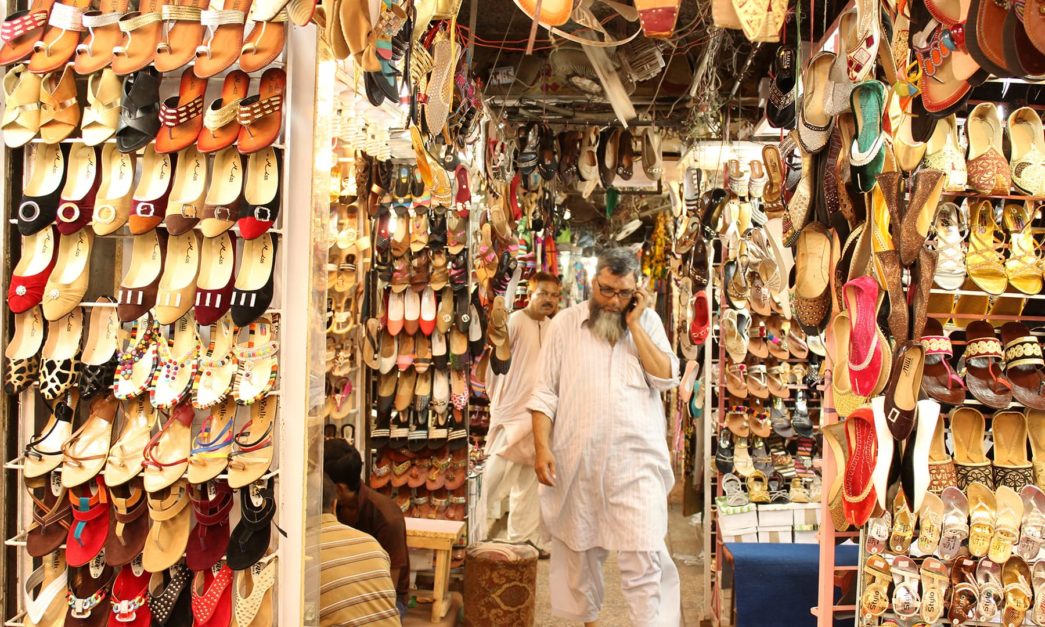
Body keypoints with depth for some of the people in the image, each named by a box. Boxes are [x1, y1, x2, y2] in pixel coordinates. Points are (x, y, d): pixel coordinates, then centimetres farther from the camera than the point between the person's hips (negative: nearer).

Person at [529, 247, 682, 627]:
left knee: (643, 556, -6)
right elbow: (545, 392, 1)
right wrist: (542, 447, -8)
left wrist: (634, 325, -8)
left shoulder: (648, 321, 5)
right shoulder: (565, 323, 2)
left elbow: (667, 378, -7)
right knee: (579, 548, 16)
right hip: (577, 458, 1)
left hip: (636, 458, -1)